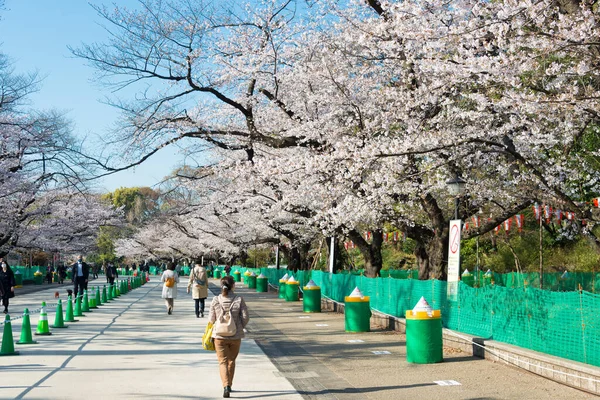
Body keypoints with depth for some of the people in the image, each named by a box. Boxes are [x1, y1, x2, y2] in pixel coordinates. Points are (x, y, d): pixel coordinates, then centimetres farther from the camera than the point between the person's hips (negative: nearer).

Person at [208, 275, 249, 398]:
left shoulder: (215, 300, -9)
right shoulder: (239, 300, -11)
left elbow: (211, 319, -3)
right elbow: (245, 317, -8)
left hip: (219, 335, -1)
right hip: (235, 336, 1)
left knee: (223, 361, 5)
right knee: (231, 361, 19)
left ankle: (226, 386, -13)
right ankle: (229, 384, 29)